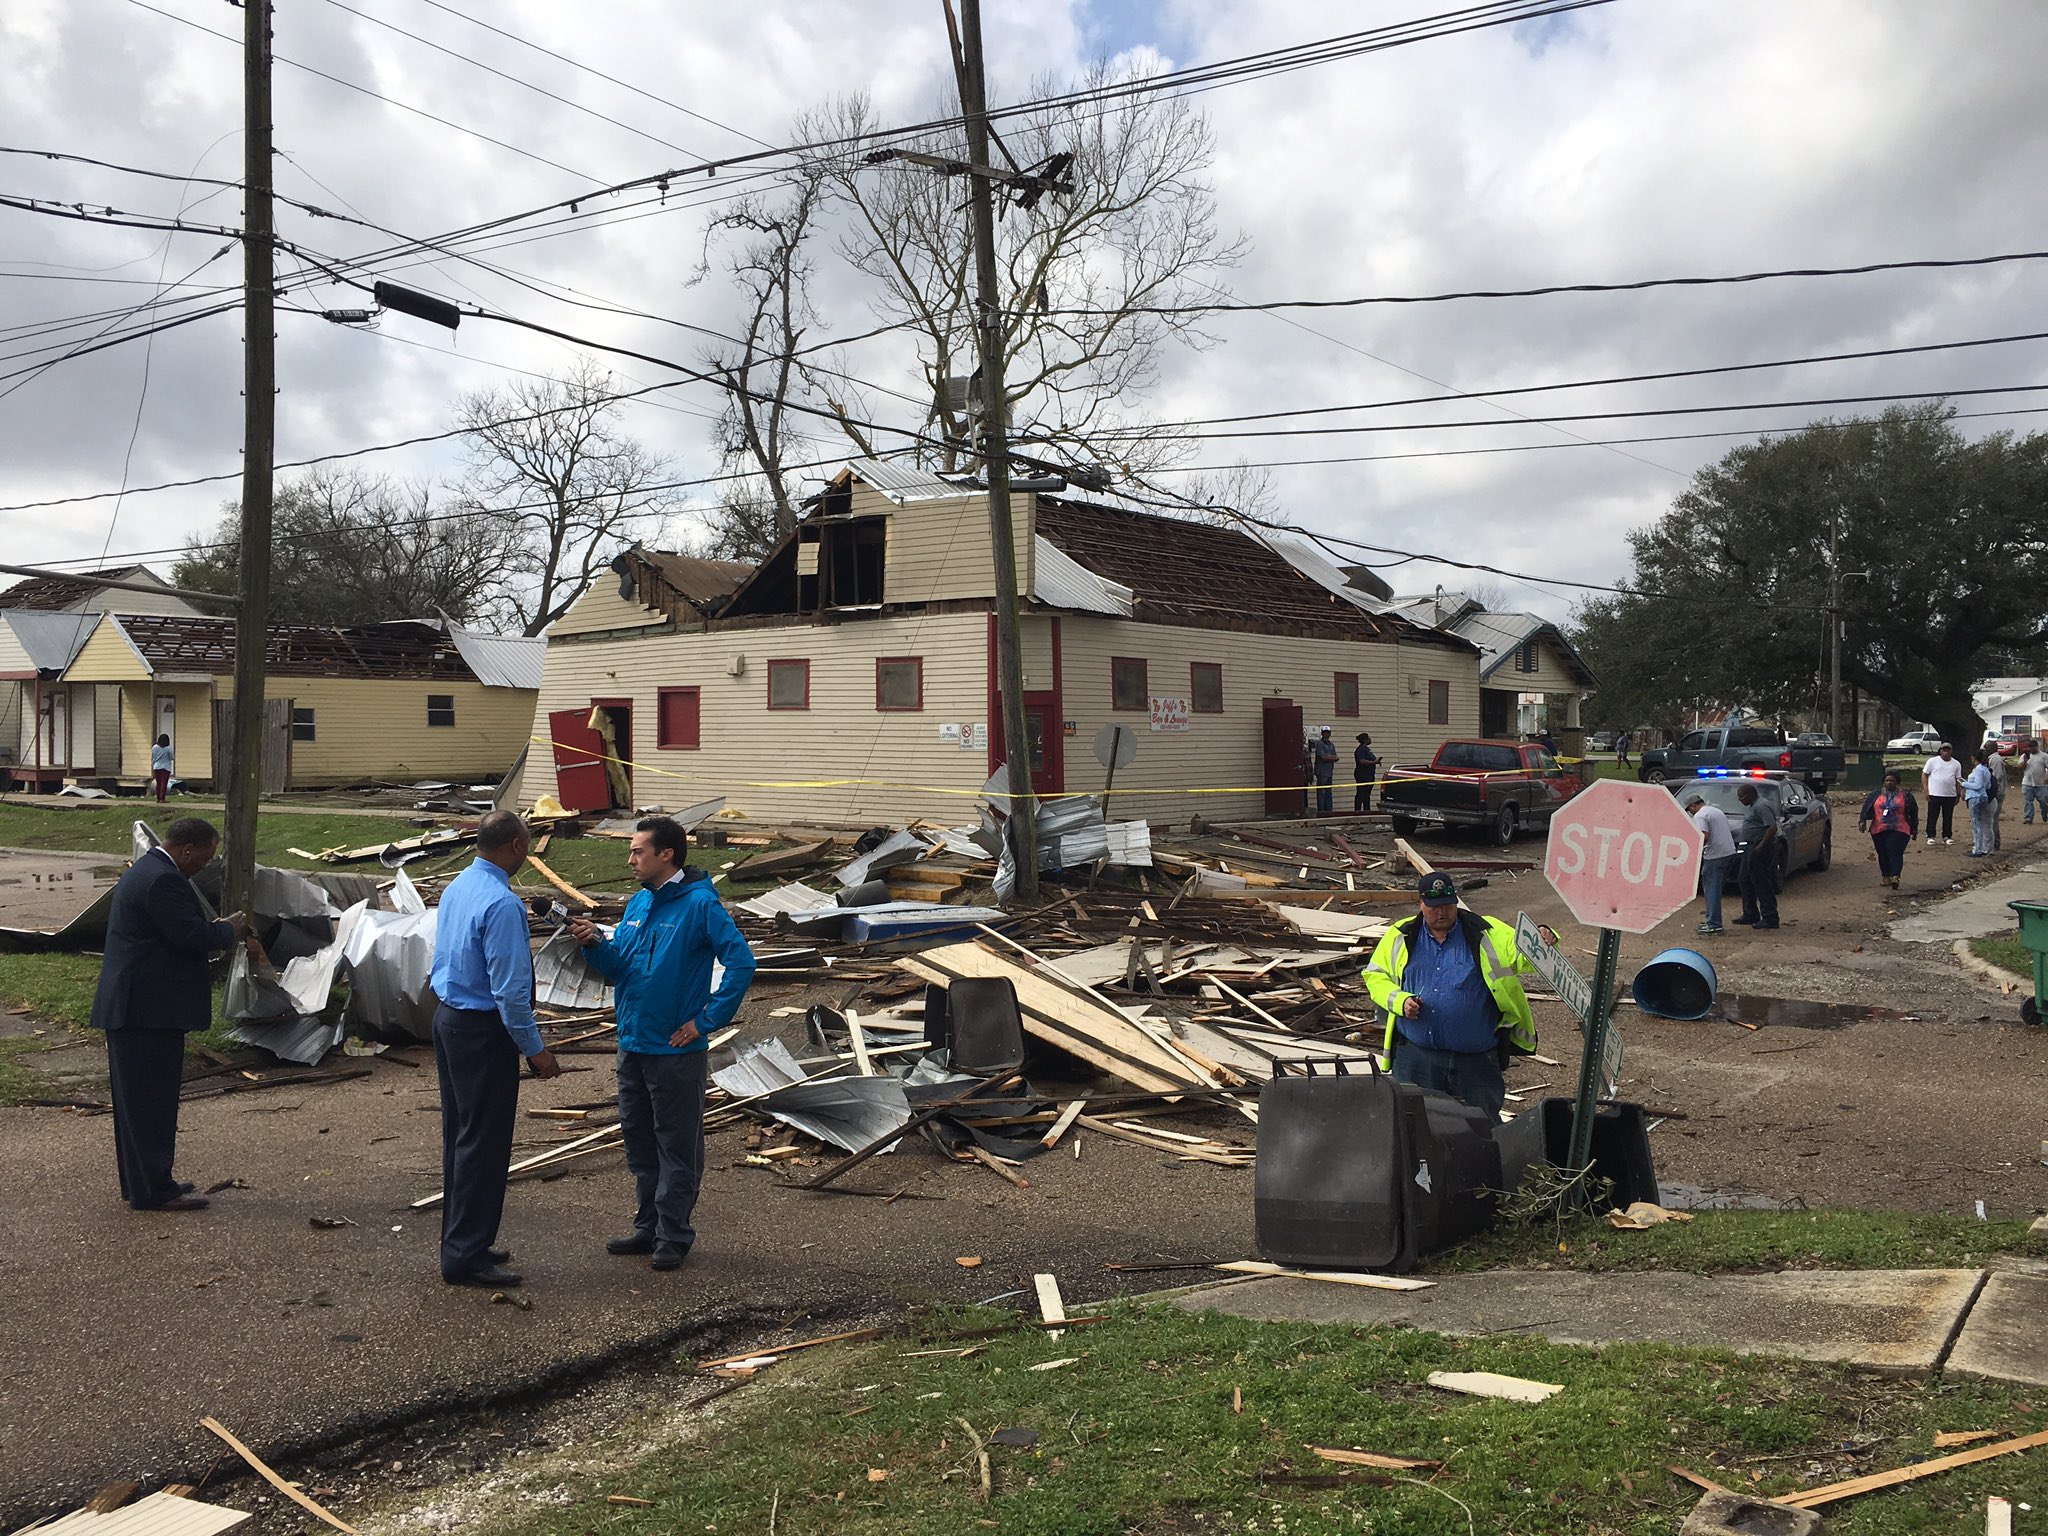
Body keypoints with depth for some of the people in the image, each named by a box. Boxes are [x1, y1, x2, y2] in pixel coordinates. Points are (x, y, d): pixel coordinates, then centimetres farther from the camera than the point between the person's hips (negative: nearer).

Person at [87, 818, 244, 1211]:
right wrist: (228, 930, -7)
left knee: (137, 1099, 16)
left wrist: (214, 929, 8)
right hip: (151, 1009, -11)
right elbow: (192, 935, -24)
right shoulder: (163, 880, -20)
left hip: (132, 1007, 11)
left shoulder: (145, 870, 15)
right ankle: (152, 1190, 2)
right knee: (152, 1099, -4)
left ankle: (139, 1183, 25)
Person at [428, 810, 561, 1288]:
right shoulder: (502, 904, -22)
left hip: (448, 1019, 10)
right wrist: (534, 1049, -15)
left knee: (459, 1137, 16)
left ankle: (461, 1243, 26)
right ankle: (466, 1256, 5)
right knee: (484, 1144, -1)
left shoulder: (455, 889, 7)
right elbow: (510, 989, -22)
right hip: (483, 1031, -10)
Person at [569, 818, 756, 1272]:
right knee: (639, 1143, 17)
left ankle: (674, 1235, 14)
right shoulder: (638, 903, 8)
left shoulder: (700, 905, -15)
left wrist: (706, 1021, -17)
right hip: (632, 1044, 8)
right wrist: (595, 943, -9)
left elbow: (741, 963, -19)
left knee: (677, 1146, 4)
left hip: (675, 1049, -8)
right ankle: (648, 1227, 30)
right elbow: (617, 969, 11)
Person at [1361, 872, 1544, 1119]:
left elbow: (1524, 955, -4)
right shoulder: (1401, 936, 6)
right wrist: (1399, 1001, -6)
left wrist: (1544, 942, -27)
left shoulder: (1486, 932, 2)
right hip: (1415, 1059, 1)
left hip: (1476, 1062, -1)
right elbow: (1375, 976, 13)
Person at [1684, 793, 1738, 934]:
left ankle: (1714, 924, -7)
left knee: (1712, 890, -5)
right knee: (1716, 889, 16)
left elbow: (1704, 836, -23)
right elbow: (1729, 831, 25)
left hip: (1716, 856, -9)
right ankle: (1712, 921, 19)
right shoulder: (1717, 811, 20)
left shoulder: (1699, 816, -9)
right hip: (1730, 852, 9)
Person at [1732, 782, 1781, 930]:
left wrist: (1761, 846, -24)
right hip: (1750, 847, 11)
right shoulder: (1752, 806, 16)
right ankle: (1750, 915, 23)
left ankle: (1770, 919, -3)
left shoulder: (1761, 806, -17)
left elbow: (1772, 827, -24)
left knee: (1762, 884, -7)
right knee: (1744, 881, 15)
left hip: (1760, 848, -11)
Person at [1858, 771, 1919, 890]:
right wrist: (1862, 821, -10)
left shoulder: (1905, 795, 6)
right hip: (1879, 831, 3)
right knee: (1882, 854, 7)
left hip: (1899, 830, -3)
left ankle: (1895, 877, -24)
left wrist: (1914, 830, 10)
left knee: (1895, 853, -15)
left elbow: (1913, 813, 11)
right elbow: (1866, 808, 5)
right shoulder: (1875, 794, 10)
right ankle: (1886, 877, 19)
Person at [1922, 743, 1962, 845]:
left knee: (1948, 817, 7)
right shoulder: (1932, 761, 1)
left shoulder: (1956, 764, 9)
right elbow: (1924, 774, 2)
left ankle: (1946, 837, 15)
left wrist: (1959, 794, 8)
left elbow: (1958, 780, 13)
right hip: (1934, 794, -2)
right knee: (1932, 816, 1)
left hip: (1950, 795, 2)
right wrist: (1926, 789, -6)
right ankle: (1930, 836, 8)